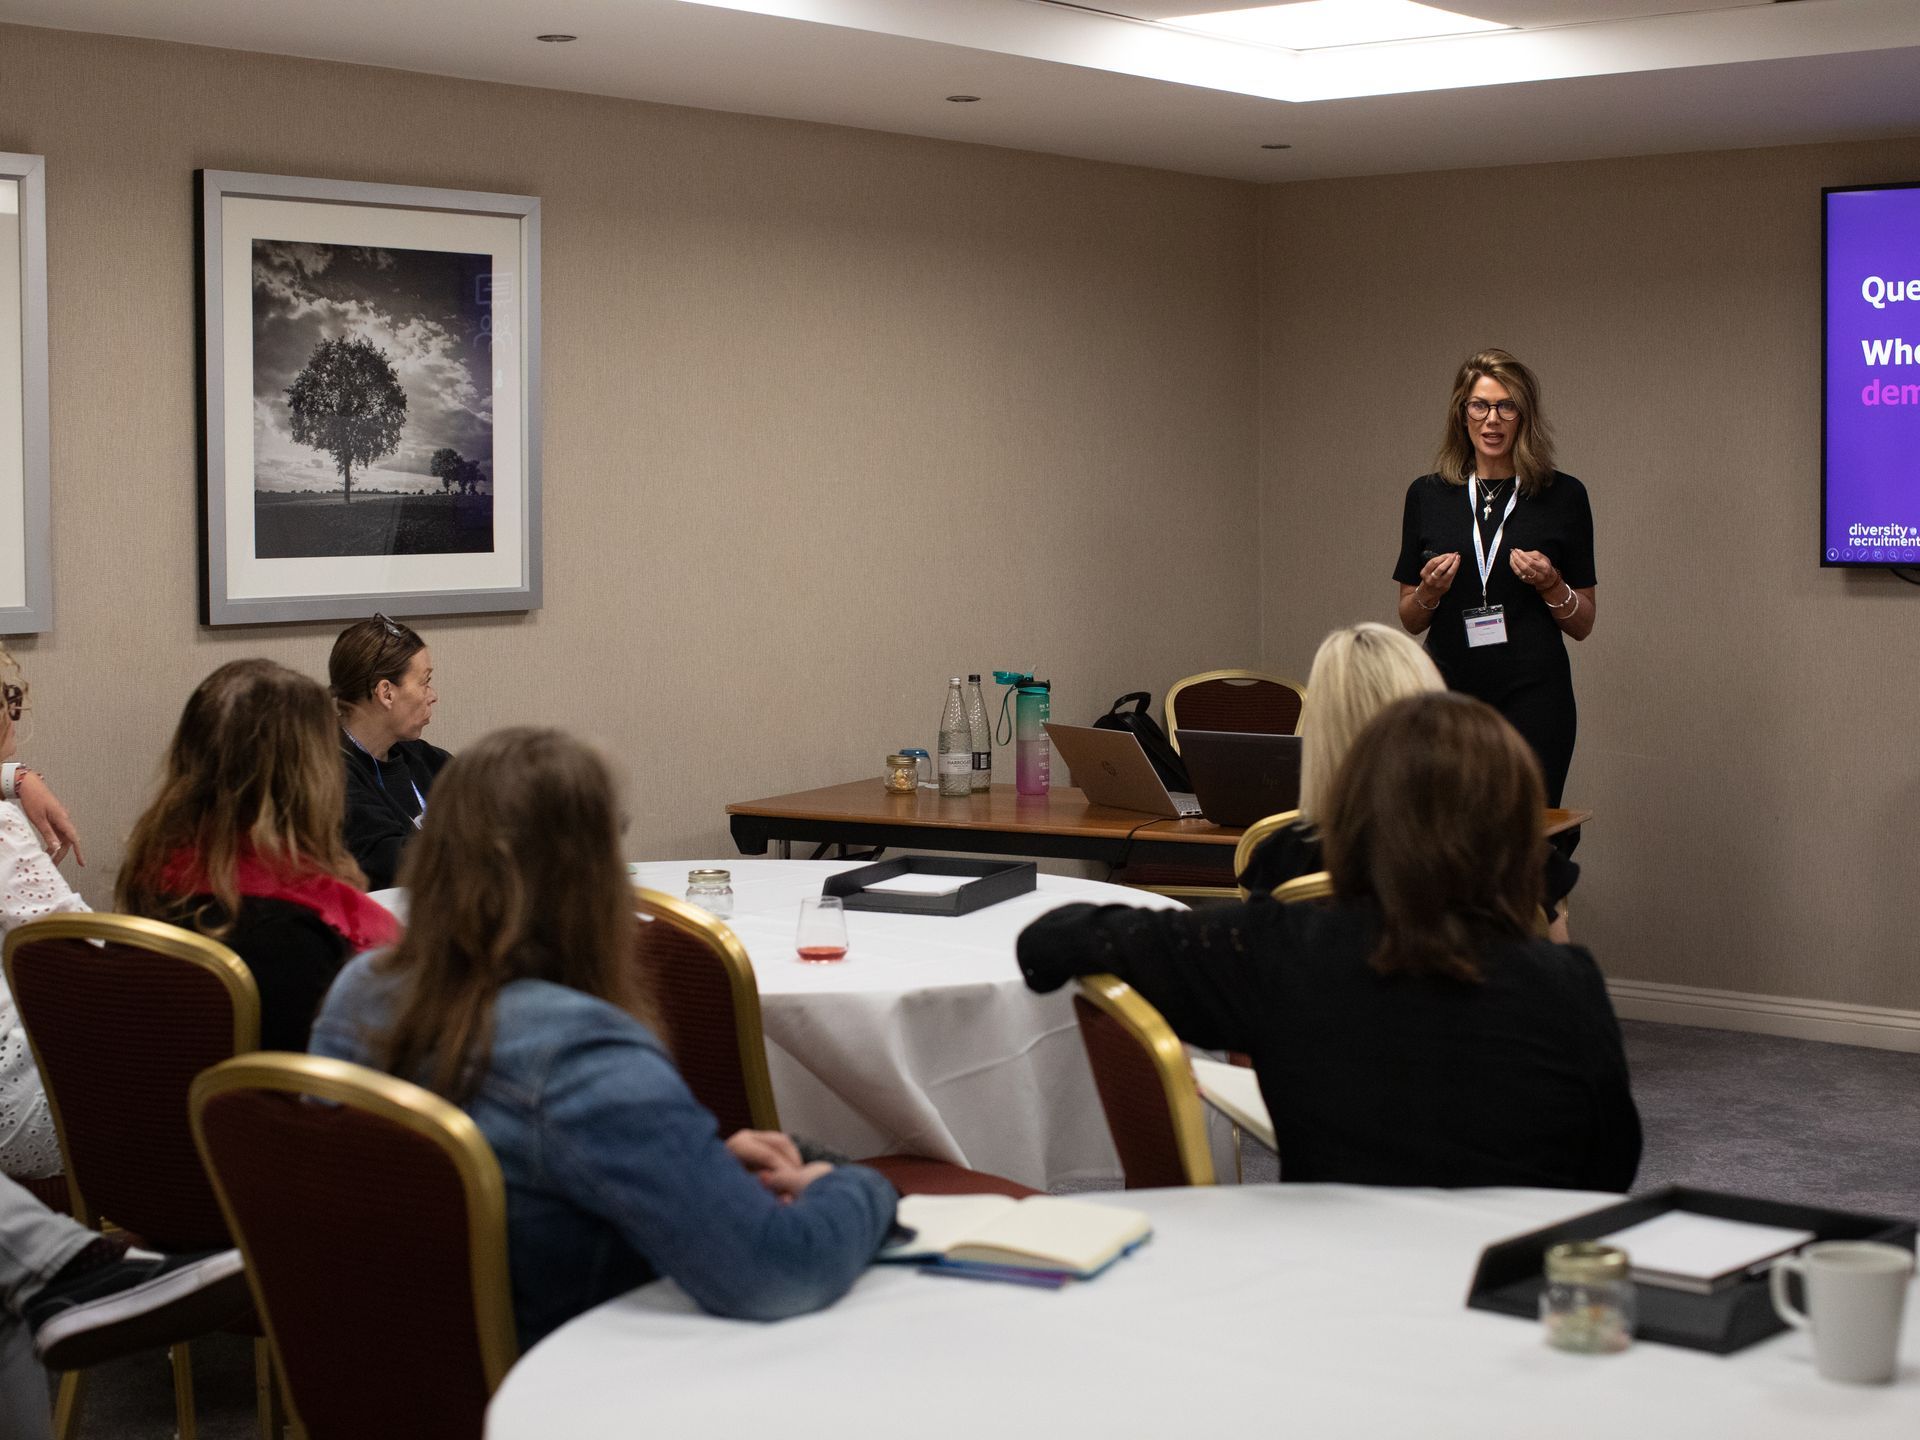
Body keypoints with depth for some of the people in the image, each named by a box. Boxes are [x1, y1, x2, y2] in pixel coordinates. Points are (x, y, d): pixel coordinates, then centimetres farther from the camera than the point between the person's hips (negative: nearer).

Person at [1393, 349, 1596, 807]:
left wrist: (1549, 584, -12)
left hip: (1533, 700, -1)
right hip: (1449, 694, 2)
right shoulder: (1428, 495, 6)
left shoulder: (1562, 495, 2)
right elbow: (1410, 620, 11)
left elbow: (1583, 624, 6)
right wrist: (1429, 591, -9)